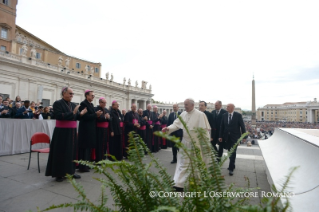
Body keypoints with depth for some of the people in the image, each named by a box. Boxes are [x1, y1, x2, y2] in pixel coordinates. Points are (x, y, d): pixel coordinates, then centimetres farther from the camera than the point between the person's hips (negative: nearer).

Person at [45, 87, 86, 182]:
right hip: (62, 132, -7)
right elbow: (59, 116, -21)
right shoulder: (58, 103, -8)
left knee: (72, 152, 12)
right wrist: (72, 113, -24)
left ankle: (70, 171, 24)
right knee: (61, 153, 2)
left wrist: (80, 114, -8)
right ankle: (59, 174, 14)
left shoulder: (73, 105, 11)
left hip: (72, 132, 7)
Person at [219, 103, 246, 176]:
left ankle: (231, 168, 2)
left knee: (233, 152, -4)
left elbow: (242, 126, -4)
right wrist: (220, 136, 2)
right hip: (227, 137, 4)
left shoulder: (238, 115, -8)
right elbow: (222, 126, 4)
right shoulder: (224, 115, 2)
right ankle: (232, 165, 30)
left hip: (235, 137, -4)